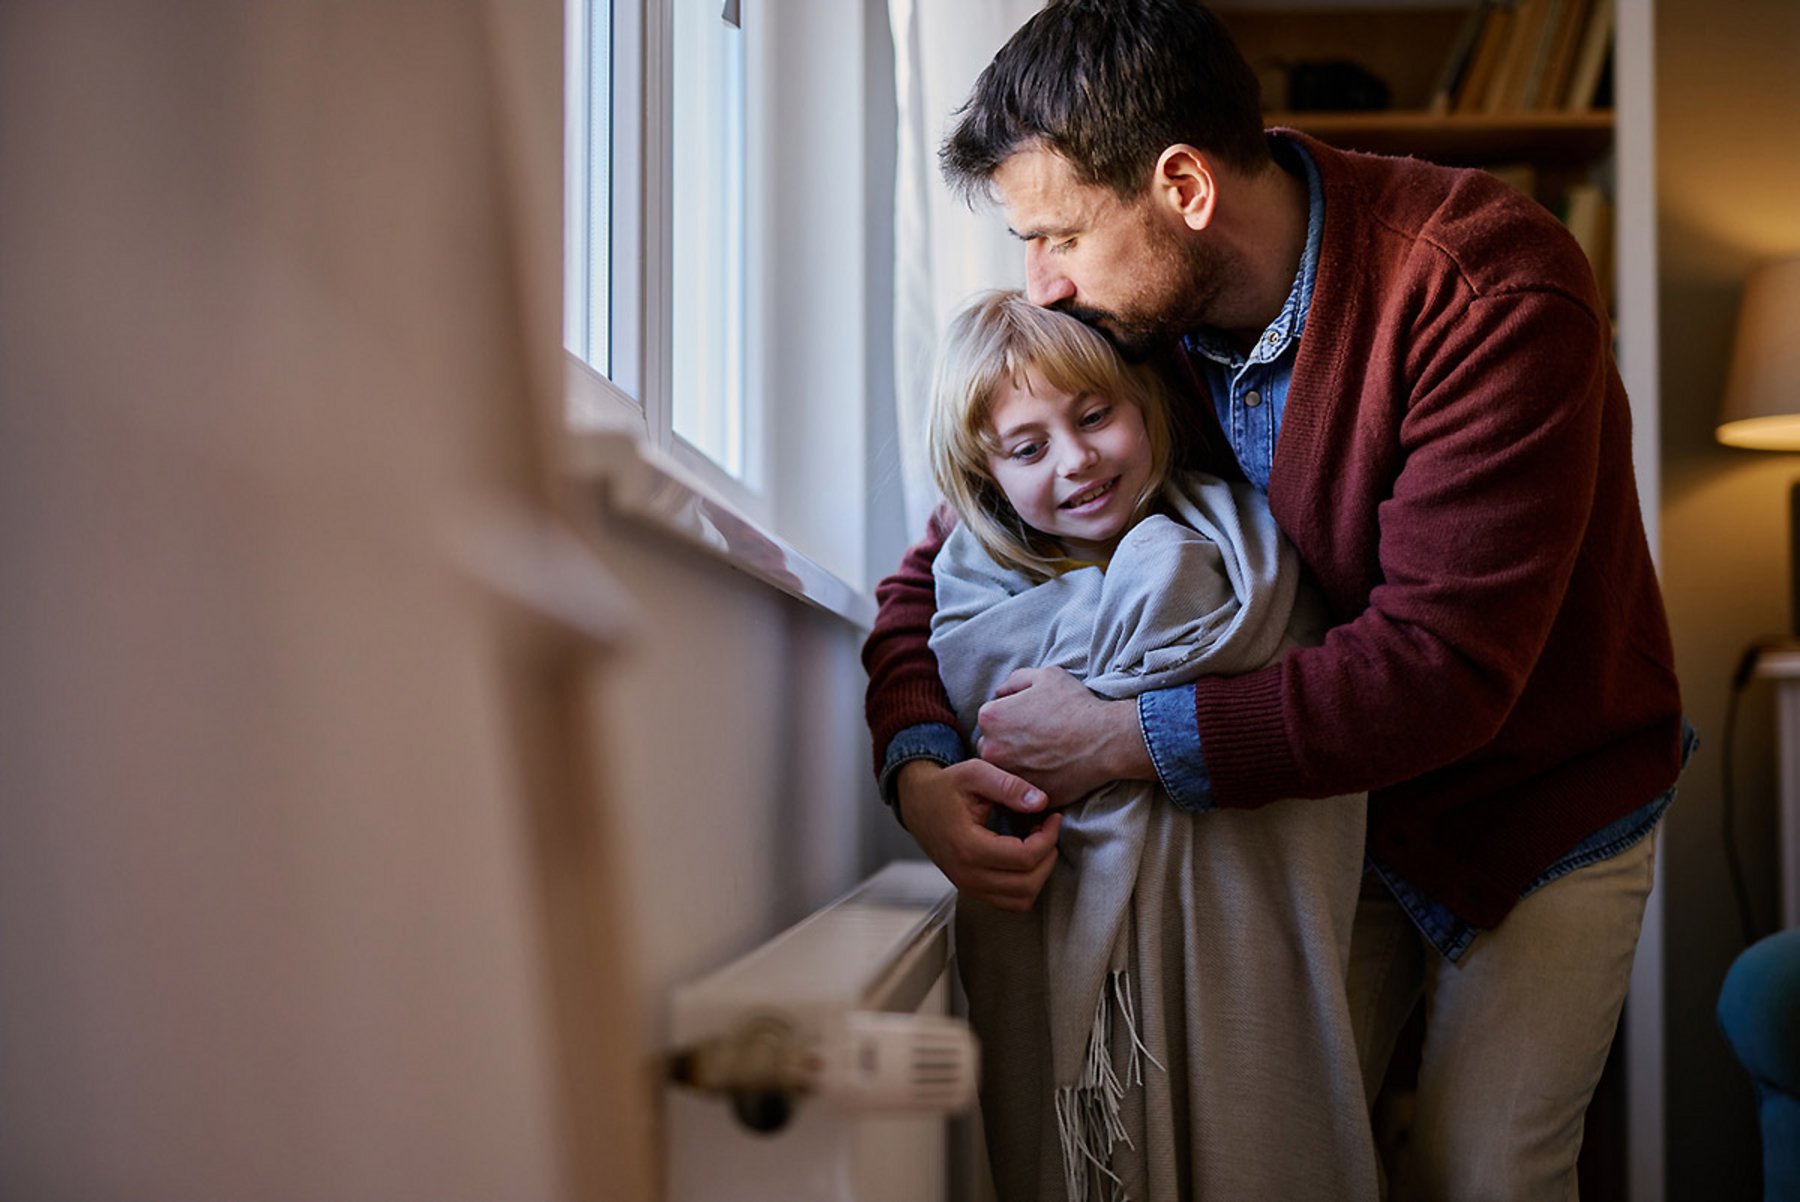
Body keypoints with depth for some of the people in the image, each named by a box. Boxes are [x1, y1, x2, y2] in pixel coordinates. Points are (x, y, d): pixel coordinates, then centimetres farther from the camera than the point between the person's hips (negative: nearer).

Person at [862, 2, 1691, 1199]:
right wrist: (920, 764, -25)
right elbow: (942, 570, -5)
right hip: (1325, 799, 4)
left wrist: (1128, 734, -34)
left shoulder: (1492, 291, -29)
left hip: (1542, 807, -4)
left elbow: (1441, 666, -34)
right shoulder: (1126, 310, -12)